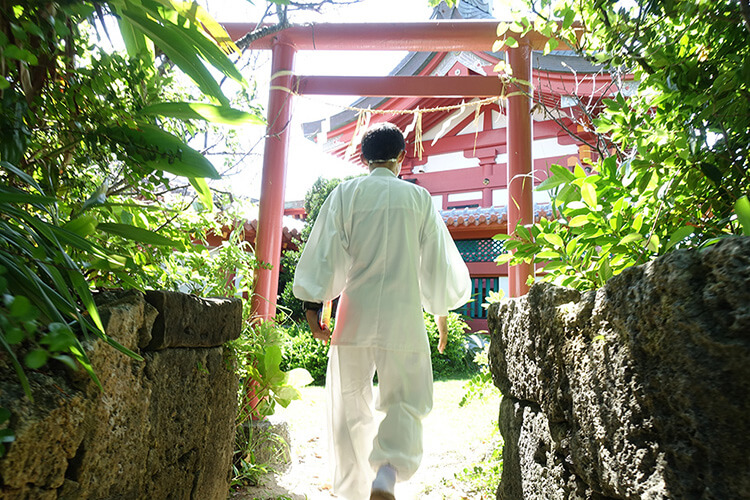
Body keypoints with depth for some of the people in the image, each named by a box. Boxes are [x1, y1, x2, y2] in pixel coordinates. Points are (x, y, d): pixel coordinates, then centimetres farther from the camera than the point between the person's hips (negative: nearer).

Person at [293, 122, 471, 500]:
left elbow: (325, 254, -2)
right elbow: (437, 261, 7)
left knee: (349, 409, 13)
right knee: (404, 402, 9)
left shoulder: (345, 193, 3)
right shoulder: (419, 198, 4)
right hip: (403, 316, 0)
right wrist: (441, 314, 17)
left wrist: (313, 305, 3)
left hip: (354, 316, 1)